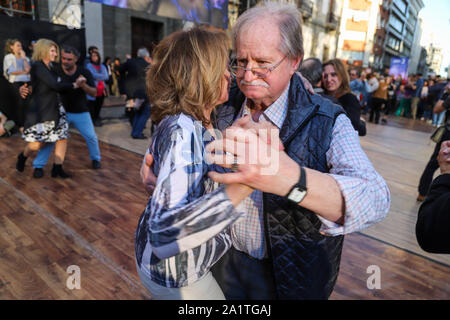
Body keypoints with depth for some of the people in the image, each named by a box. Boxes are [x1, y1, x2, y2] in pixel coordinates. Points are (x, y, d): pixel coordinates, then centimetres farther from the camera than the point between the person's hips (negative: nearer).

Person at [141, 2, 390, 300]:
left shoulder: (328, 123, -21)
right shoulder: (223, 108, -8)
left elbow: (375, 199, -36)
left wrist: (291, 178, -55)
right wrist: (153, 167, -16)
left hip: (290, 276, -3)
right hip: (223, 261, 3)